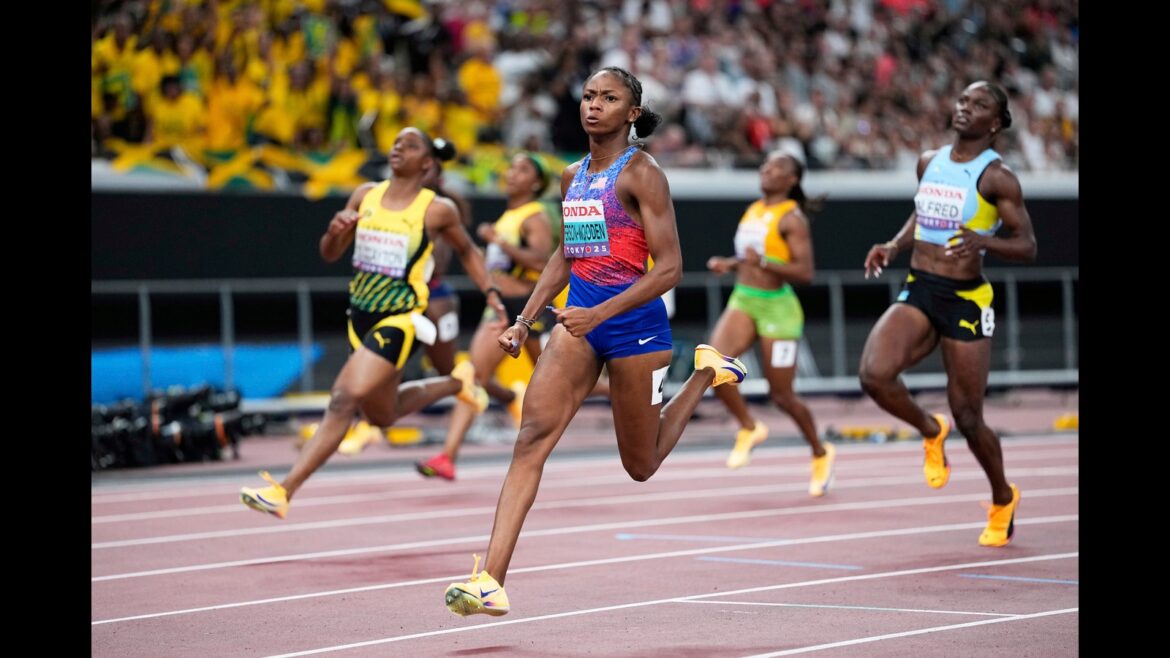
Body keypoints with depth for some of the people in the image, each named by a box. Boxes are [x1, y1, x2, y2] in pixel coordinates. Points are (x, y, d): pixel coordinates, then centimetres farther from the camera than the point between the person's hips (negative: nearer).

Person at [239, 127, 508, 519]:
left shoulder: (437, 210, -5)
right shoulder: (365, 195, 6)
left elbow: (467, 250, 14)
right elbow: (330, 255, 11)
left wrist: (490, 291, 3)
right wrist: (335, 232, -11)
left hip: (399, 321, -7)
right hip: (360, 316, 7)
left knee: (343, 399, -21)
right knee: (383, 415, 20)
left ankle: (285, 490, -22)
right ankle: (457, 383, 44)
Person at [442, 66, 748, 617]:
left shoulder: (640, 174, -10)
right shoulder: (572, 177, 10)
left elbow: (669, 268, -15)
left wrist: (600, 314, -24)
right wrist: (525, 319, 15)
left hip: (633, 322, -5)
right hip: (580, 322, 5)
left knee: (640, 466, 11)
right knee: (532, 436, -15)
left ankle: (706, 373, 36)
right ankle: (490, 581, -22)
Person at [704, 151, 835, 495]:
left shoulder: (791, 218, -11)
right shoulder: (754, 210, 12)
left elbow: (806, 272, -18)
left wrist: (762, 262, -29)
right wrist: (729, 264, 10)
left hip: (777, 308, -6)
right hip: (743, 301, 6)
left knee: (781, 395, 2)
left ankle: (820, 453, 27)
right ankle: (749, 428, 1)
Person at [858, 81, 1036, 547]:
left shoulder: (996, 176, -8)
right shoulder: (929, 162, 9)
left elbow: (1027, 246, -10)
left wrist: (983, 241, -28)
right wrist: (894, 246, 8)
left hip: (966, 301, -4)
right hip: (918, 293, 4)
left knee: (967, 418, 3)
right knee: (875, 374, -23)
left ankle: (1003, 499, 31)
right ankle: (930, 431, 9)